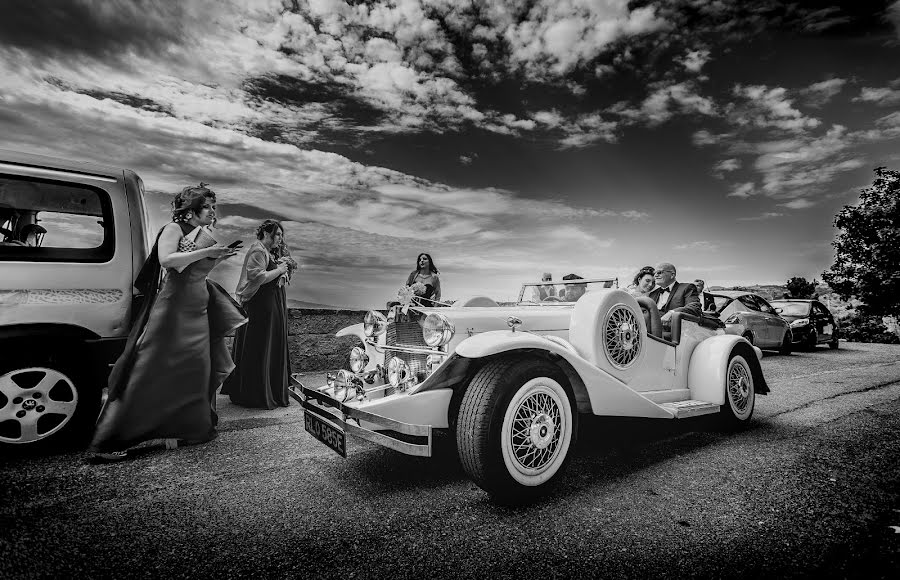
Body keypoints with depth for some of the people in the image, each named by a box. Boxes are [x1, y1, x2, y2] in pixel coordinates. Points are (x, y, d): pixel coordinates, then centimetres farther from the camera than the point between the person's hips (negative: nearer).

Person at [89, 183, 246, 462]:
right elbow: (166, 260, -23)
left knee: (195, 371, 12)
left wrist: (218, 258, 6)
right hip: (173, 308, -8)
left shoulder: (205, 235, 13)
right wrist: (205, 252, -23)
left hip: (199, 311, 8)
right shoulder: (174, 228, -7)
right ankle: (106, 443, 1)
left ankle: (192, 428, 25)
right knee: (148, 373, -8)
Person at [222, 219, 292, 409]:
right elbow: (257, 277, -24)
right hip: (260, 307, -11)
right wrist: (279, 270, -14)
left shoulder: (266, 251, 18)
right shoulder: (257, 251, -13)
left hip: (272, 306, 11)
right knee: (259, 351, -3)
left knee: (272, 349, 14)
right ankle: (256, 396, 6)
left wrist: (278, 264, 6)